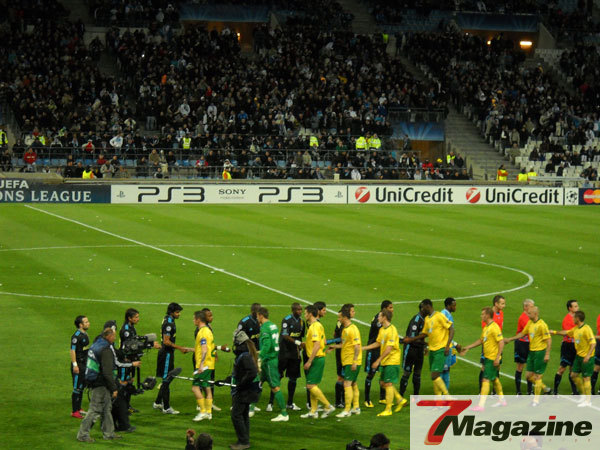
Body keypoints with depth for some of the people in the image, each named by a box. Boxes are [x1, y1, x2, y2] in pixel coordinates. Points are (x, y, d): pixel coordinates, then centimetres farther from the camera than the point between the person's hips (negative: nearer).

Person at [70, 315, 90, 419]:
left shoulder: (85, 334, 12)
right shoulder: (76, 336, -17)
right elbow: (72, 350, -19)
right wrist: (75, 365, -22)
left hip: (85, 364, 9)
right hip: (78, 364, -9)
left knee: (82, 386, 16)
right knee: (77, 388, -7)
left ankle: (78, 408, 26)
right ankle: (74, 411, -3)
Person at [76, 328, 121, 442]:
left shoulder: (96, 345, 11)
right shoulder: (105, 350, -19)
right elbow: (107, 372, -23)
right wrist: (114, 388, -17)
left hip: (93, 380, 10)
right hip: (100, 384, -10)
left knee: (107, 407, 17)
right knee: (95, 409, -4)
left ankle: (108, 433, 24)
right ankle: (83, 434, 0)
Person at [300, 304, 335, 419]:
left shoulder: (314, 327, -17)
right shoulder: (319, 325, 14)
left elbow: (317, 345, -24)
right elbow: (323, 342, 22)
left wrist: (309, 361, -22)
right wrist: (306, 344, 21)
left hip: (316, 359, -10)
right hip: (319, 358, 10)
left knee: (311, 385, -9)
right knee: (312, 385, 11)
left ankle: (328, 406, -5)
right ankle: (313, 411, 15)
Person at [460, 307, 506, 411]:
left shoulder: (494, 328, -18)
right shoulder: (486, 328, 12)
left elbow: (501, 343, -21)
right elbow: (481, 340, 24)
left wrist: (497, 357, -24)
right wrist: (468, 348, 22)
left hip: (493, 359, -10)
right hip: (487, 357, 10)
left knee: (486, 380, -11)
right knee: (494, 379, 19)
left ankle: (481, 405, -13)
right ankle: (501, 400, 31)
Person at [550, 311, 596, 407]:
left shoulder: (586, 329, -20)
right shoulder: (576, 328, 7)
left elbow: (593, 343, -24)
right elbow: (567, 332, 26)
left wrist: (588, 355, -30)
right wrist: (555, 332, 30)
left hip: (587, 357, -9)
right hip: (579, 355, 9)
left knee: (586, 378, -3)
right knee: (574, 375, 12)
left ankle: (588, 401, 5)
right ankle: (584, 394, 26)